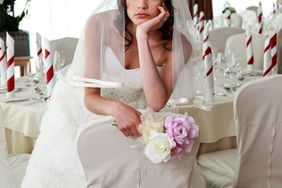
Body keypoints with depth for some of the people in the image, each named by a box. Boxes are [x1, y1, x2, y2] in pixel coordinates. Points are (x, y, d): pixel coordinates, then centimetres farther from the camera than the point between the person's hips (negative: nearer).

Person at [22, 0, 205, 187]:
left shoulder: (178, 44, -20)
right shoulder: (100, 25, -24)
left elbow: (156, 104, -31)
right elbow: (90, 97, -21)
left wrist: (142, 37, -35)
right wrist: (114, 108, -45)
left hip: (130, 114, 1)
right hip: (81, 108, -1)